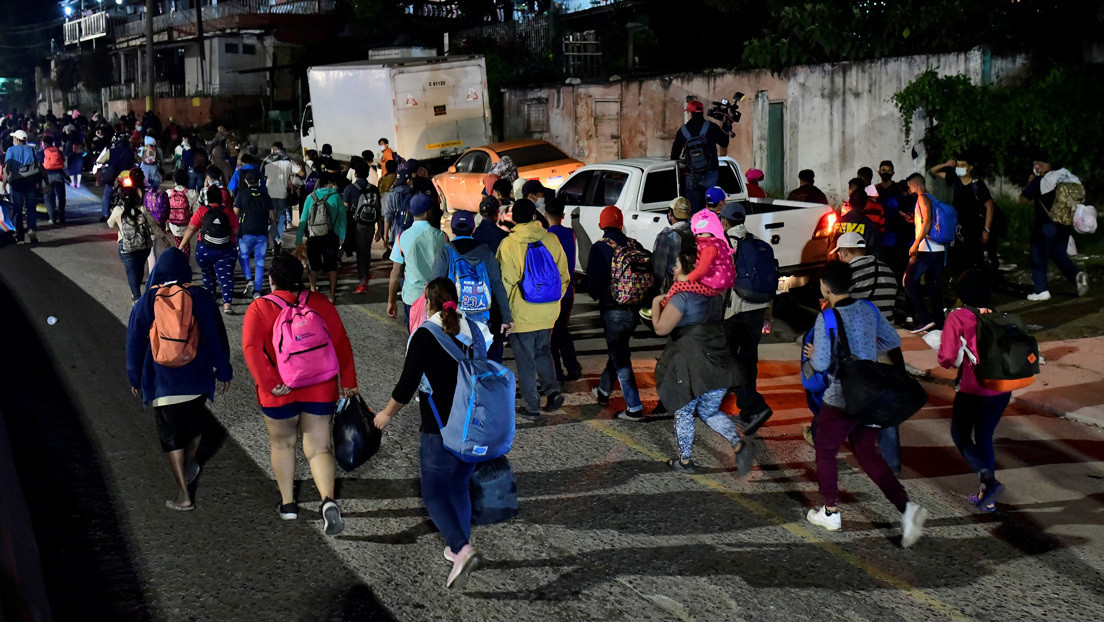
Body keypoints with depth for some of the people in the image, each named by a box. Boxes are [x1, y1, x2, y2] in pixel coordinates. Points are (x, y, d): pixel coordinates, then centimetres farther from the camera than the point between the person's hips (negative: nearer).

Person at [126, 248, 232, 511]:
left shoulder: (146, 302, -6)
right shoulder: (201, 298, -5)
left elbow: (135, 344, 2)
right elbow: (217, 338, -1)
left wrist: (135, 378, 13)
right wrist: (223, 371, 9)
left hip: (163, 382, -2)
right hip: (197, 379, 2)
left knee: (172, 436, 4)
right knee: (195, 423, 25)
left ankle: (184, 494, 1)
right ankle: (189, 468, 45)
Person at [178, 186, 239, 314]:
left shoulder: (201, 211, -2)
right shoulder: (227, 211, 0)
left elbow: (191, 229, -8)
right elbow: (236, 230, 2)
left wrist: (181, 246, -6)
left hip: (205, 250, 1)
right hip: (226, 250, -1)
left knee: (208, 275, 24)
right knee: (226, 276, -6)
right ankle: (227, 303, -22)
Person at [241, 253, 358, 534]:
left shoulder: (259, 308, -6)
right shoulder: (321, 304, 1)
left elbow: (251, 347, -18)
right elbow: (341, 343, 0)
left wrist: (268, 382, -18)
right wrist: (348, 381, 4)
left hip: (279, 393, -1)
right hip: (320, 390, 1)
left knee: (282, 443, 22)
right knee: (319, 448, 6)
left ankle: (288, 502, 28)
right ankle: (328, 500, -17)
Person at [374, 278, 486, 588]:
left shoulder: (425, 335, -15)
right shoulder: (471, 331, 2)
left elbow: (407, 384, -14)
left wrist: (387, 413, 2)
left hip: (440, 430, -6)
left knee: (434, 494, 5)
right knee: (460, 487, 22)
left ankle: (463, 550, -14)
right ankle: (459, 547, 31)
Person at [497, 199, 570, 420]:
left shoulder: (508, 244, -13)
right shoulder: (551, 240, -2)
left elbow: (505, 282, -13)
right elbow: (563, 276, 6)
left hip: (521, 313, -4)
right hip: (548, 313, 4)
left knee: (525, 360, 7)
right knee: (543, 352, 24)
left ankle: (532, 408, 11)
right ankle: (552, 389, 5)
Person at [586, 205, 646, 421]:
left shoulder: (599, 248, -13)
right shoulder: (634, 245, 0)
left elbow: (593, 282, -14)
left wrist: (597, 294, 8)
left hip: (613, 311, -6)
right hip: (633, 310, 6)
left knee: (620, 359, 0)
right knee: (617, 350, 24)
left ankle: (634, 408, -1)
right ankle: (603, 391, 42)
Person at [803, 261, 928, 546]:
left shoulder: (826, 319, -19)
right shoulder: (868, 309, 0)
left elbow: (821, 364, -20)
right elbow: (893, 340, 11)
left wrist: (813, 354, 2)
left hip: (839, 402, -6)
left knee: (825, 452, 16)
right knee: (867, 454, 17)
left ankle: (830, 513, 27)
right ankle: (906, 507, 1)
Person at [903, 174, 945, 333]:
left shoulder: (922, 198, -8)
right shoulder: (931, 199, 19)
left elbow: (927, 222, -19)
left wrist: (916, 244, -19)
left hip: (927, 249, -9)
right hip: (938, 249, 9)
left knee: (909, 281, -5)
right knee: (933, 285, 11)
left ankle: (925, 318, -11)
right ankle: (938, 322, 11)